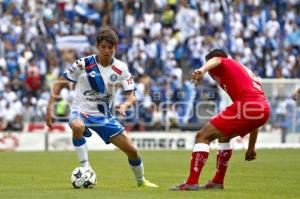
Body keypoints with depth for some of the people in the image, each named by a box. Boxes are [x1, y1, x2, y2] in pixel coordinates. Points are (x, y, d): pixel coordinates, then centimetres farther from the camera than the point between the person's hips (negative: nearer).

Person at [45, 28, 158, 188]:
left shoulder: (120, 68, -8)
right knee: (77, 127, -41)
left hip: (104, 115, 3)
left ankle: (141, 180, 31)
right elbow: (60, 83, -8)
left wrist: (125, 105, -32)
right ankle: (85, 169, -26)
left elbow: (131, 96, -8)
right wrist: (50, 108, -17)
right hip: (80, 112, -3)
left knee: (131, 150, 2)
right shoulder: (83, 64, -15)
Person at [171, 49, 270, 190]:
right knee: (223, 136, 31)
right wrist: (251, 147, 42)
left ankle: (192, 183, -9)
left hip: (246, 106, -8)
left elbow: (215, 60, -13)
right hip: (264, 110, 8)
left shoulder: (224, 63, 15)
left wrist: (202, 70, -38)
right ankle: (218, 182, 30)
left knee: (203, 136, -2)